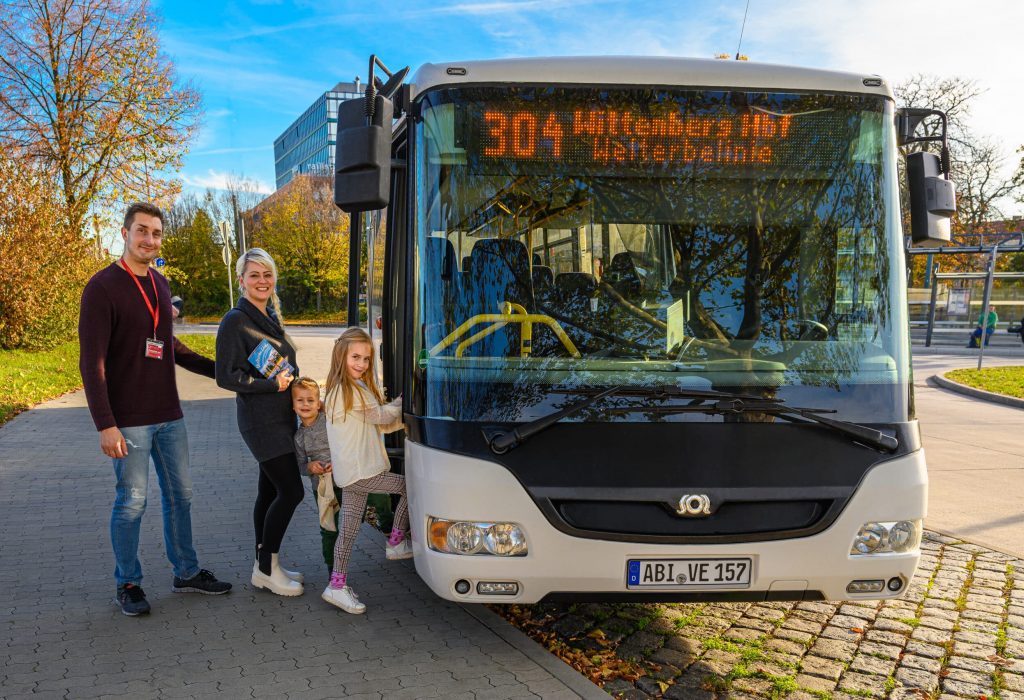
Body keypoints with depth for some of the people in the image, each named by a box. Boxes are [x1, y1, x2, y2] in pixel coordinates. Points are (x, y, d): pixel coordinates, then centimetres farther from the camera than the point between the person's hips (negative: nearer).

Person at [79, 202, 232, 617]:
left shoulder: (160, 285, 10)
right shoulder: (104, 287, -11)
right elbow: (91, 362, -15)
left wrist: (217, 369, 17)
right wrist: (105, 424, -21)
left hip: (169, 415, 7)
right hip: (129, 421, -7)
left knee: (180, 495, 13)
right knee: (132, 502, 3)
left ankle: (186, 573, 27)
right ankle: (127, 583, 19)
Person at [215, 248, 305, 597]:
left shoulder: (270, 317, 13)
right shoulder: (236, 321, -13)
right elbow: (226, 377, -16)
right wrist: (271, 384, -17)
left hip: (280, 417, 8)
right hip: (260, 420, -8)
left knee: (270, 492, 13)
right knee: (291, 491, -9)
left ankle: (264, 566, 21)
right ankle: (266, 568, 3)